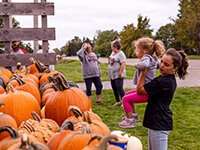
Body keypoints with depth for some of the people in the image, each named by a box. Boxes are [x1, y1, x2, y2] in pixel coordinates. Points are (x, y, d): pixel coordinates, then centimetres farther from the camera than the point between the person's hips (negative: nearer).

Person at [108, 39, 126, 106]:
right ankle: (117, 101, 23)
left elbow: (123, 64, -23)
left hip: (118, 75, -9)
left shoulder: (120, 54, -15)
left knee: (119, 88, -11)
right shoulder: (112, 53, 13)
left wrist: (120, 73, -26)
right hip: (112, 75, 9)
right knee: (114, 88, 13)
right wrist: (108, 71, 19)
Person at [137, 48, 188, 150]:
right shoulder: (170, 79, 4)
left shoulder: (163, 82, -26)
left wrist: (144, 69, -13)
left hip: (159, 124, -10)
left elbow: (139, 89, -17)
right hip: (158, 122, 10)